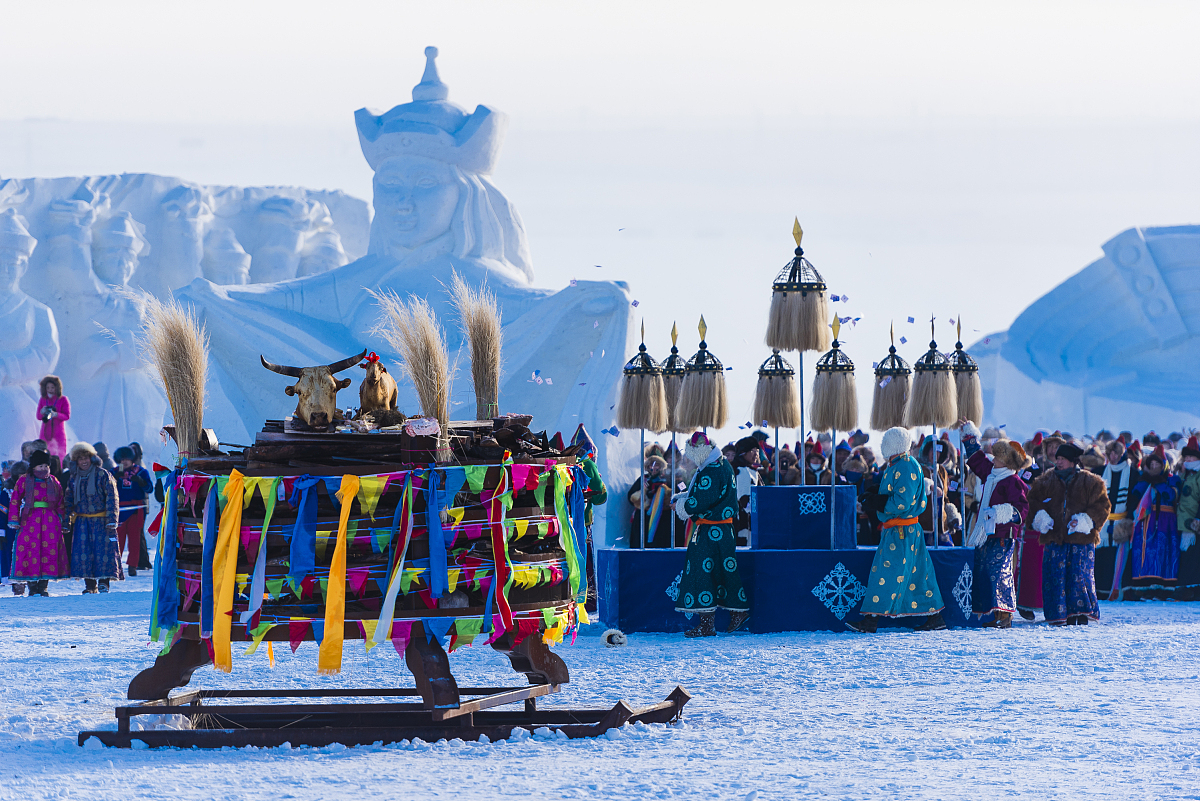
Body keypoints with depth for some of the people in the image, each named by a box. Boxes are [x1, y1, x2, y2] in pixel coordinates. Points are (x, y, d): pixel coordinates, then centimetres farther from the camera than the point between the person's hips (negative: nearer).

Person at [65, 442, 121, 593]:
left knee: (103, 548, -8)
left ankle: (104, 582, -1)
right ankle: (90, 585, 2)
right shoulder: (74, 478, 11)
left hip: (101, 520, -4)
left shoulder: (102, 475, -4)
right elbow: (69, 500, 19)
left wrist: (111, 520, -13)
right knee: (83, 551, -4)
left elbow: (111, 498, -6)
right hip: (82, 522, 4)